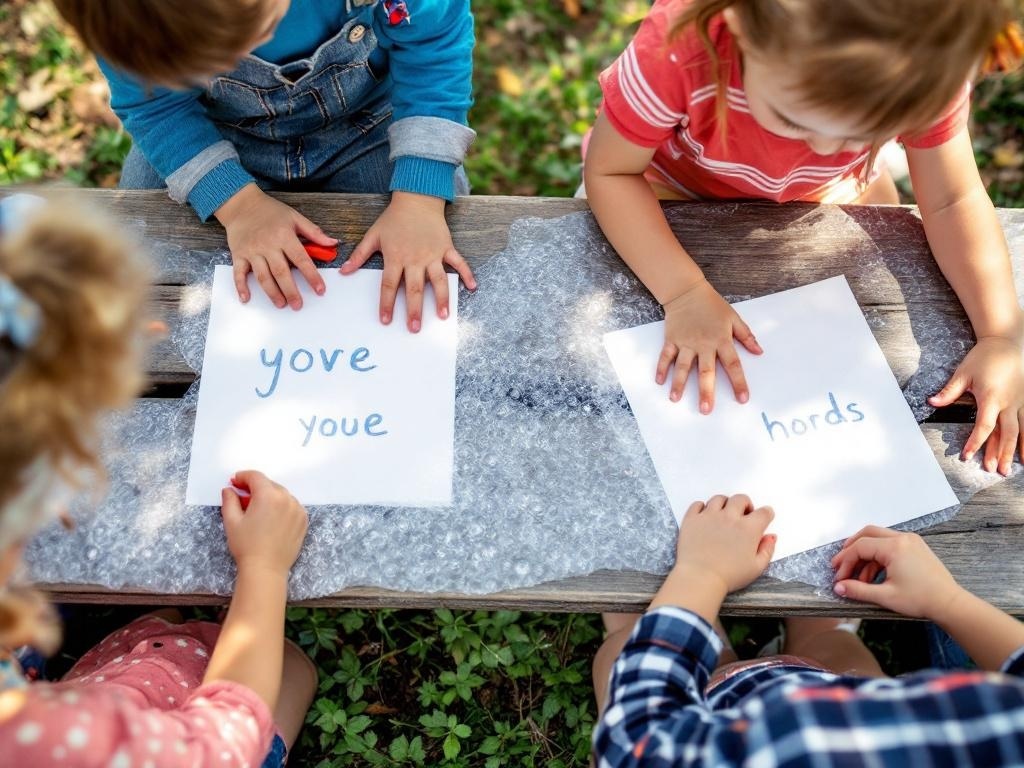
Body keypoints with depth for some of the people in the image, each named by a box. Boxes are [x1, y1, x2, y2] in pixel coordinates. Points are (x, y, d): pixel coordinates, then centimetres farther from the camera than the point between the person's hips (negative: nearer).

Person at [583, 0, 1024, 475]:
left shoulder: (926, 71, -35)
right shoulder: (677, 51, -44)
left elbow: (953, 199, -24)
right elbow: (609, 172, -32)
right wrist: (685, 292, -42)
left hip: (823, 188, 2)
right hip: (679, 182, -1)